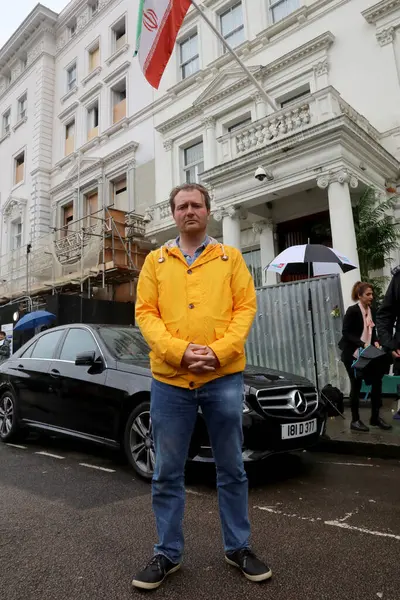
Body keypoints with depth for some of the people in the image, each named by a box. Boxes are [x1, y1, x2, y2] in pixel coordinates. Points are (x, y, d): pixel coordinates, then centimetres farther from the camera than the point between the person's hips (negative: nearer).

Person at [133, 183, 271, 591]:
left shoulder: (230, 257, 9)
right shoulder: (155, 260, 10)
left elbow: (245, 307, 0)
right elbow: (145, 313, 1)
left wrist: (218, 351, -15)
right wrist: (179, 351, -15)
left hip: (223, 377, 0)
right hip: (169, 379, 1)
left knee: (231, 469, 13)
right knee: (167, 474, 11)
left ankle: (238, 548, 33)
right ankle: (168, 553, 30)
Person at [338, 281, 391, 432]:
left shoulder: (371, 310, 6)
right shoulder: (352, 310, -15)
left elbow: (372, 330, 13)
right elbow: (346, 333, -17)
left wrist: (375, 342, -6)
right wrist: (362, 344, -26)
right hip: (352, 355, -7)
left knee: (377, 381, 4)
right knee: (356, 385, 0)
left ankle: (375, 417, 19)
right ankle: (355, 421, 13)